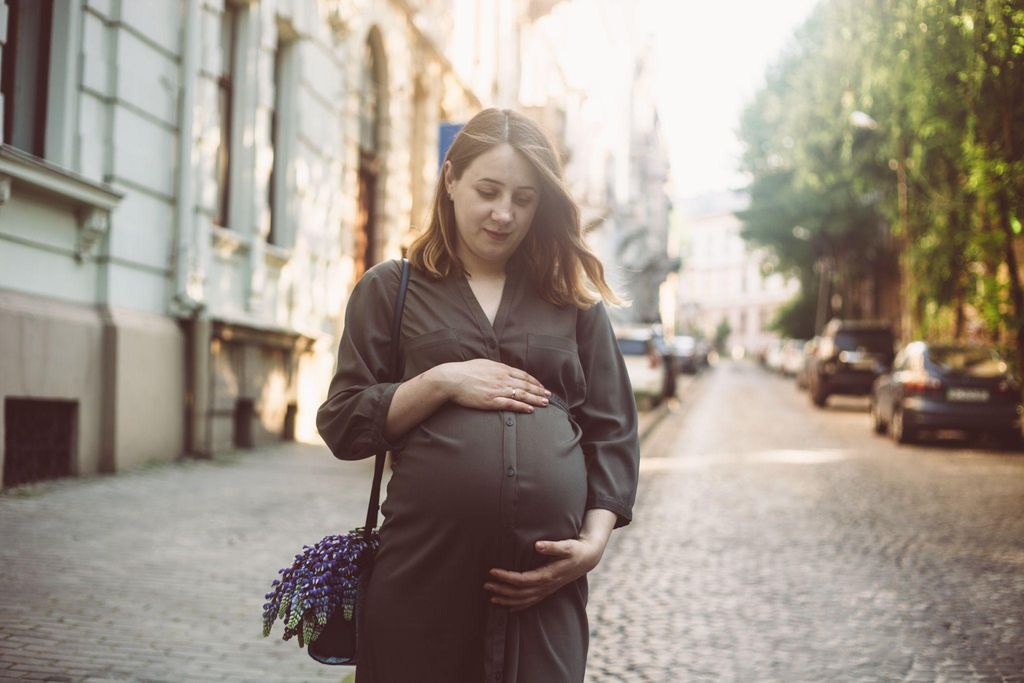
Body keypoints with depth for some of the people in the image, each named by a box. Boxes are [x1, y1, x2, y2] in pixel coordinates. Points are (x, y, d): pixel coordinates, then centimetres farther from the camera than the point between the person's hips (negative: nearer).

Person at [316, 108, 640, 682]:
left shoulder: (575, 300, 13)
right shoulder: (391, 290, 9)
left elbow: (613, 432, 11)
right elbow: (343, 425, 4)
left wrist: (595, 541, -3)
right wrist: (442, 381, -9)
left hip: (545, 579, 1)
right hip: (423, 571, -1)